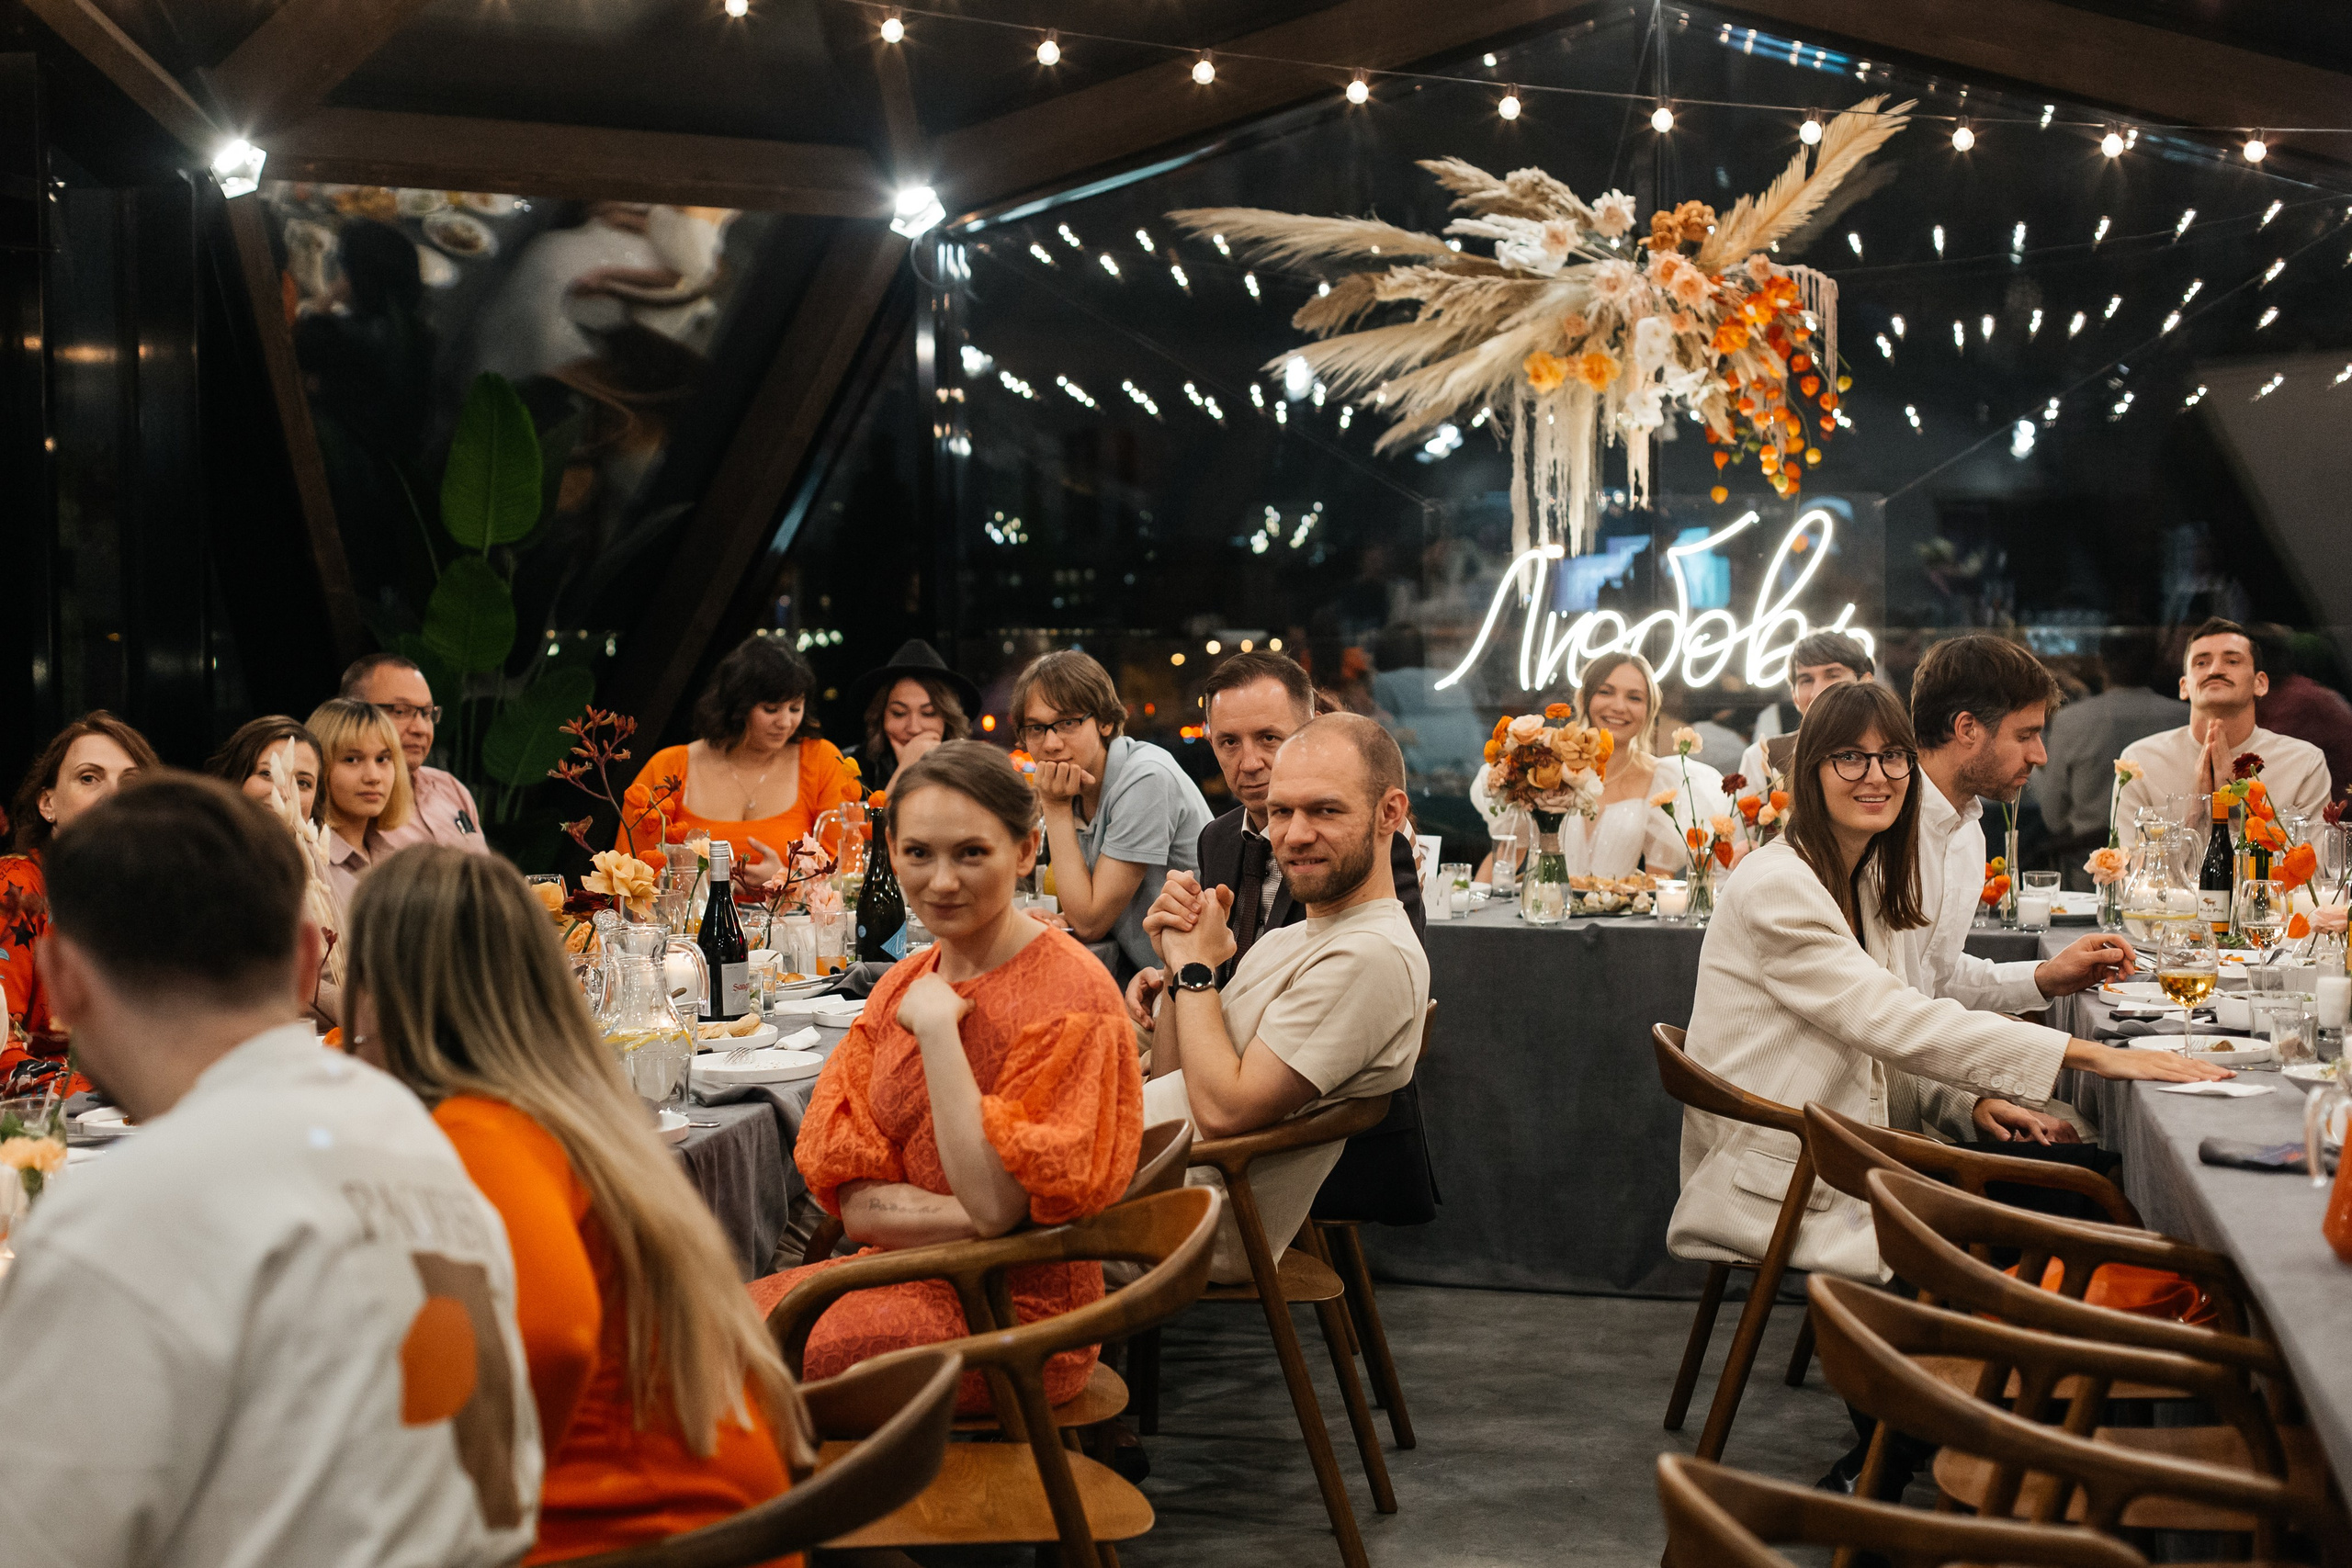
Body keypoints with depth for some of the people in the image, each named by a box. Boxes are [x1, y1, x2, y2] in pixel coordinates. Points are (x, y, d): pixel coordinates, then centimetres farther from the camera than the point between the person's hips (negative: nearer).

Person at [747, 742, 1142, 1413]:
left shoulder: (1069, 993, -15)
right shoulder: (903, 986, 8)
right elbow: (853, 1200, 2)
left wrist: (937, 1029, -19)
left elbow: (996, 1204, -22)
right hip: (905, 1276, 7)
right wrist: (963, 1217, -17)